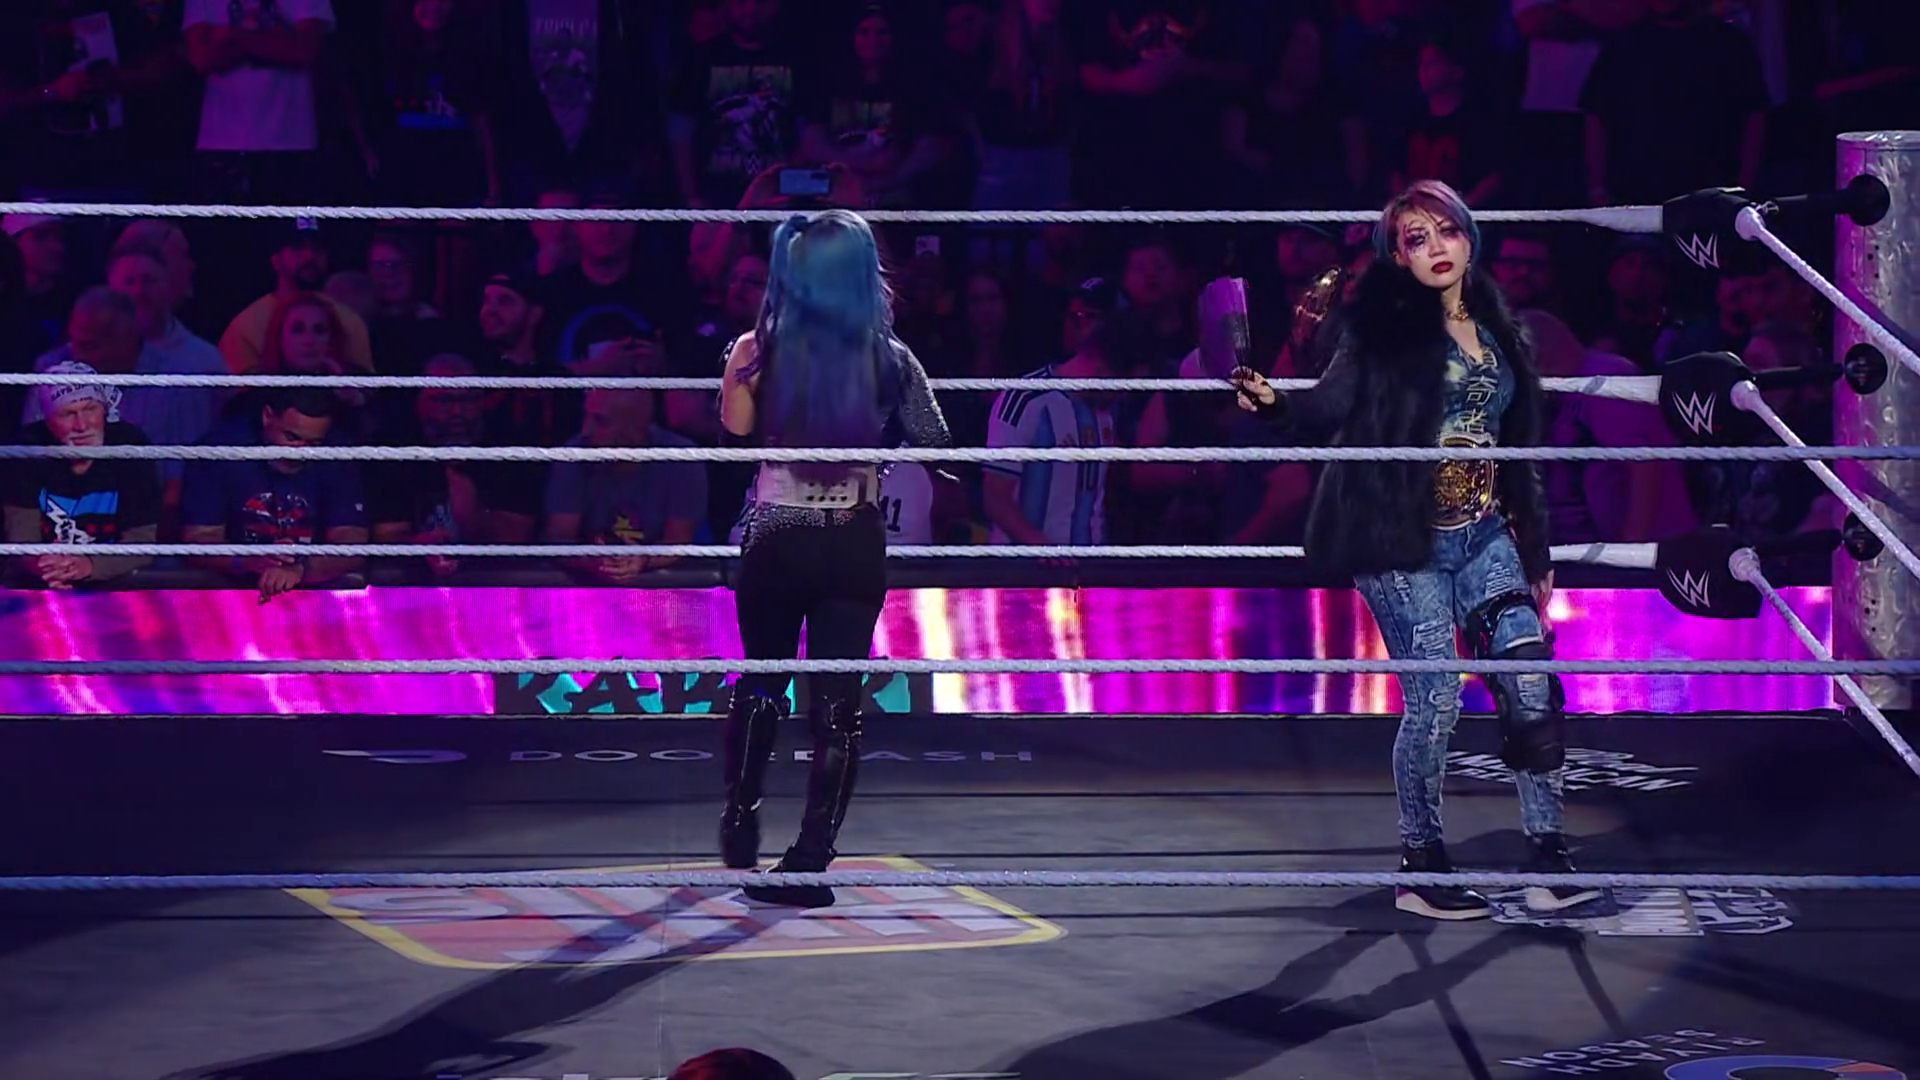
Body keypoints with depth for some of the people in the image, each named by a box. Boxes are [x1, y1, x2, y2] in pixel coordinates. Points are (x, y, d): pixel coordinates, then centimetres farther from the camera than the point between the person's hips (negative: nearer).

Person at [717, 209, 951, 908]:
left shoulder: (765, 353, -6)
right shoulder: (889, 360, -5)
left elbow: (738, 443, -7)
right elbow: (936, 448, 0)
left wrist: (736, 375, -7)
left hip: (775, 548, 1)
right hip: (854, 554, -1)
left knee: (760, 683, 21)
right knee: (837, 701, 2)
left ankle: (740, 830, 30)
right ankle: (808, 863, -3)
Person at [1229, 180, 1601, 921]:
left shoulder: (1496, 331, 12)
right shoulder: (1383, 327, -3)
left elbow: (1515, 449, 17)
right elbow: (1328, 411, -11)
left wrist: (1535, 550, 19)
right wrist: (1271, 403, -32)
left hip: (1484, 536, 5)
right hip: (1405, 542, -5)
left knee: (1531, 687, -5)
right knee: (1435, 702, -6)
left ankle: (1547, 860, 2)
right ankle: (1420, 871, 8)